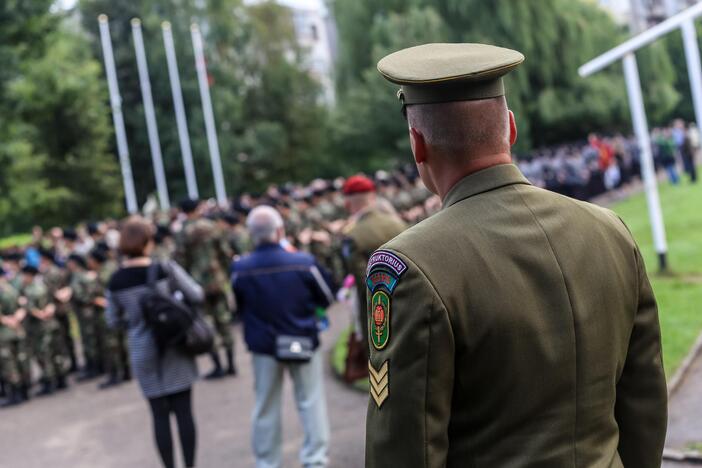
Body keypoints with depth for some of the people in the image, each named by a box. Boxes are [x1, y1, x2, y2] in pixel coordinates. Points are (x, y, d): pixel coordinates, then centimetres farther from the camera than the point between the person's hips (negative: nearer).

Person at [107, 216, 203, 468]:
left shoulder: (115, 281, -4)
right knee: (183, 410, 6)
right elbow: (197, 296, -7)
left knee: (160, 414, 9)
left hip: (143, 353, 2)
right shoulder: (166, 269, -11)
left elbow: (113, 321, 4)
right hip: (174, 346, -2)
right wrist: (175, 297, 13)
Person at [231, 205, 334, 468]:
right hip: (303, 342, -1)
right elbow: (327, 298, -3)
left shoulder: (240, 269, -14)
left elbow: (239, 308, 1)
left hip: (263, 345, 2)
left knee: (266, 407, 14)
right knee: (311, 402, 10)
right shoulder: (304, 263, -17)